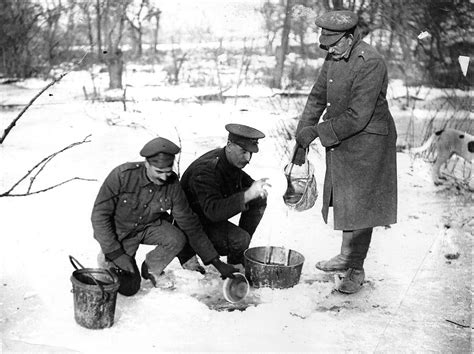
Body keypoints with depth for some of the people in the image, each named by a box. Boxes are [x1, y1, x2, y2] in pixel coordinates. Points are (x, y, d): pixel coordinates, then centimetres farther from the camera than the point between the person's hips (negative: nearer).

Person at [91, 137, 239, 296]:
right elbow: (99, 215, -22)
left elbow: (189, 224, -10)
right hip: (119, 232, -3)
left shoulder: (172, 185, -17)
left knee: (177, 239, -26)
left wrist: (216, 262, -12)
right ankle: (108, 260, 18)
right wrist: (116, 254, -24)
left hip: (148, 227, 3)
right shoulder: (123, 175, -28)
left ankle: (151, 269, 5)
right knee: (129, 288, -15)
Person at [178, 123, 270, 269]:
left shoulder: (233, 160, -7)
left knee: (259, 200, -6)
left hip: (216, 213, 9)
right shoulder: (205, 170, -33)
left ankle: (240, 258, 3)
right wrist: (247, 195, -54)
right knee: (240, 239, -30)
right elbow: (214, 211, -44)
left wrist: (256, 188, -10)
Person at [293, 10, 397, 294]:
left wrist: (317, 131, -20)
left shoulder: (370, 63, -22)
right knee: (344, 201, 17)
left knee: (359, 204, -2)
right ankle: (347, 255, 34)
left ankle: (356, 270, 10)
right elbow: (317, 97, 10)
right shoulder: (334, 58, 3)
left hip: (367, 142, -8)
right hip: (341, 143, 8)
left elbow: (357, 118, -26)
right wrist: (303, 136, 2)